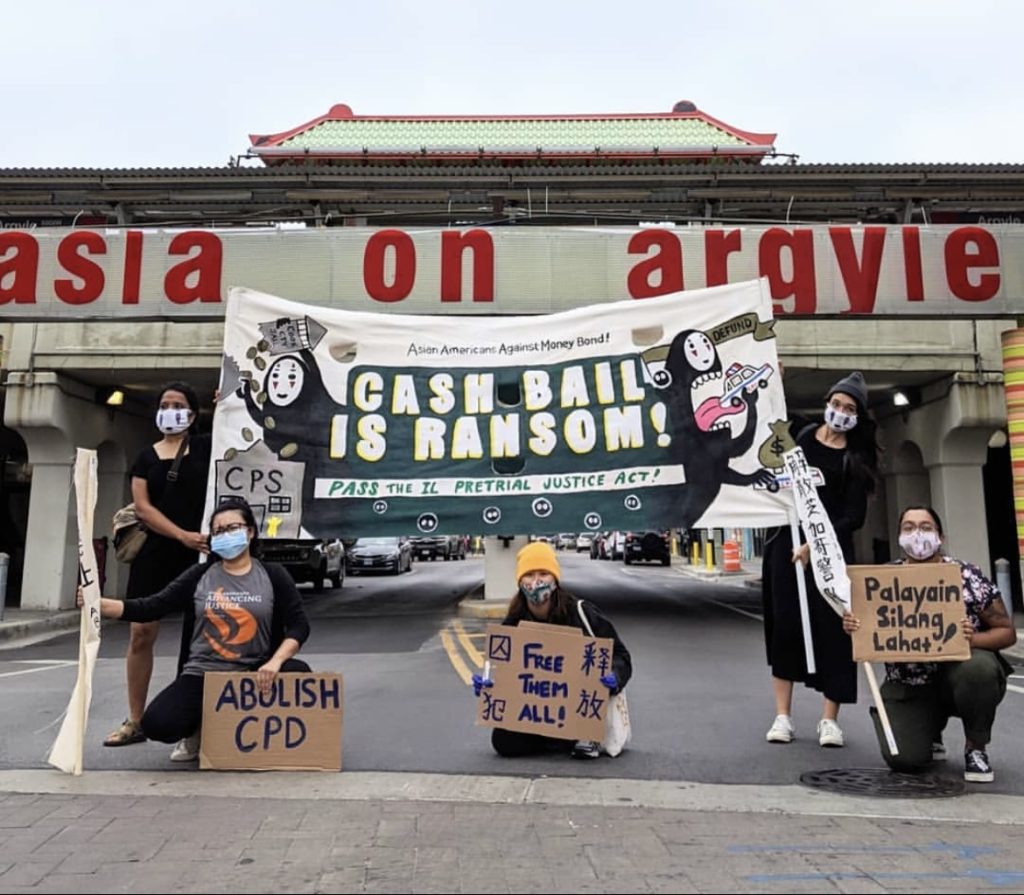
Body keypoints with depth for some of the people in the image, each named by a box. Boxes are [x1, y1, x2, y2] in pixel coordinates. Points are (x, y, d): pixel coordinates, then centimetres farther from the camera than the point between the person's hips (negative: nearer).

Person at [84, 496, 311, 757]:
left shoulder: (272, 575, 0)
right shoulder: (199, 575, 4)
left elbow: (299, 624, -5)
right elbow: (150, 608, -1)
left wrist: (275, 662, -21)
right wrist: (98, 603, -15)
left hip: (254, 674, 0)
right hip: (202, 674, 1)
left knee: (297, 672, -30)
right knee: (156, 724, -23)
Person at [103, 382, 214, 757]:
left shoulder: (207, 447, 5)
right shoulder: (146, 457, 12)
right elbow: (143, 507, 1)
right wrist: (182, 535, -14)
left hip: (199, 553, -3)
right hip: (155, 551, 3)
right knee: (141, 633, 5)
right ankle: (135, 721, 19)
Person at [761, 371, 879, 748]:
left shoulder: (856, 459, 1)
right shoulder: (804, 436, 7)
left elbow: (853, 517, -5)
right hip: (788, 540, 2)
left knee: (832, 628, -3)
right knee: (784, 626, 2)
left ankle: (829, 719, 8)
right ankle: (782, 716, 9)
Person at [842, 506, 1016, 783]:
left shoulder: (968, 577, -10)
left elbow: (1007, 632, -3)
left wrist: (972, 639, -24)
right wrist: (851, 627, -20)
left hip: (957, 675, -1)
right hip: (909, 685, 1)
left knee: (978, 667, -36)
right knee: (903, 759, -19)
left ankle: (976, 748, -6)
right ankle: (930, 733, 21)